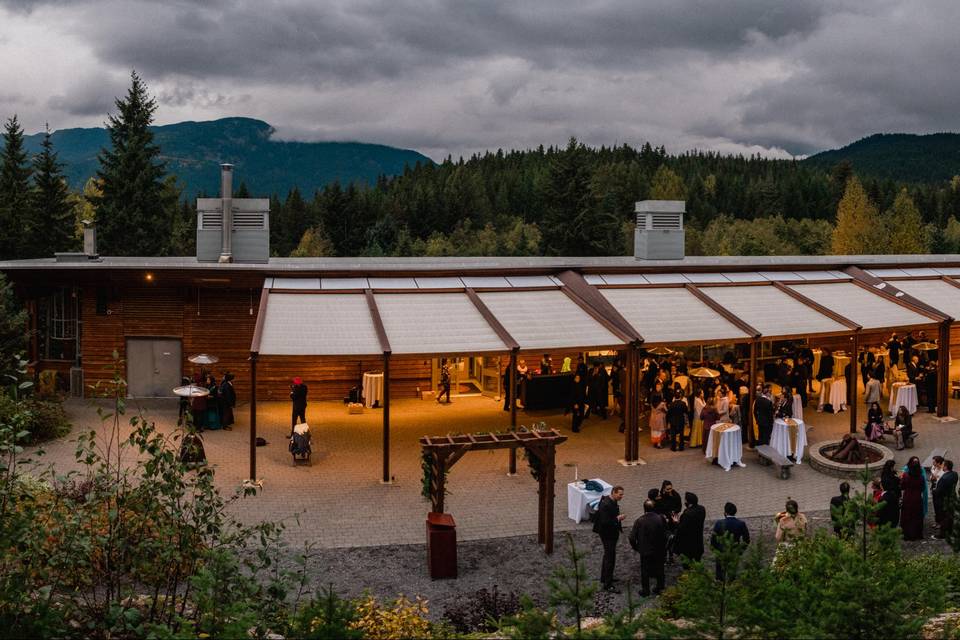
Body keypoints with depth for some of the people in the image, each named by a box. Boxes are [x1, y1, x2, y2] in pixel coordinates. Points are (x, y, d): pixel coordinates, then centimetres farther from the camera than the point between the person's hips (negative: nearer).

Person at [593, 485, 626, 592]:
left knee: (608, 556, 22)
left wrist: (618, 518, 4)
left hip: (612, 533, 11)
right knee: (610, 558, -7)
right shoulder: (606, 504, -27)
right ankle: (607, 585, -2)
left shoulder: (613, 502, 4)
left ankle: (604, 579, 38)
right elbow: (604, 522, -29)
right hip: (607, 534, -11)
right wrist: (617, 519, -25)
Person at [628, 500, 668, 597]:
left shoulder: (639, 521, -20)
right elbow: (665, 535, -9)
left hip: (645, 551, -2)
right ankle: (660, 588, 32)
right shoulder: (660, 519, -16)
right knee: (659, 569, 20)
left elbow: (632, 537, -16)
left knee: (645, 571, 15)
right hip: (659, 551, 2)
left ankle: (645, 590, 23)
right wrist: (664, 549, 5)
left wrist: (636, 547, 3)